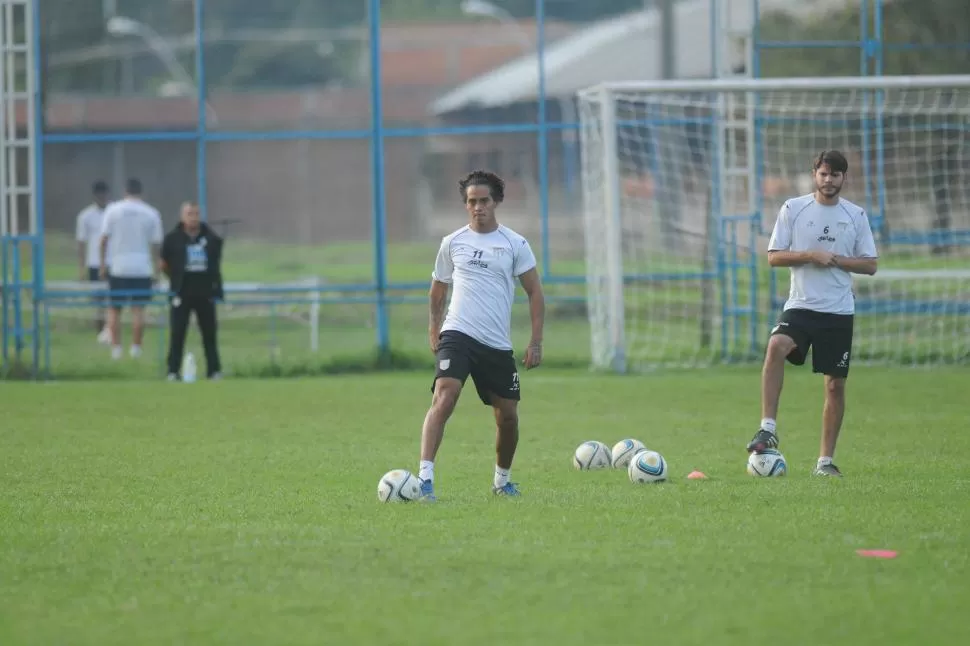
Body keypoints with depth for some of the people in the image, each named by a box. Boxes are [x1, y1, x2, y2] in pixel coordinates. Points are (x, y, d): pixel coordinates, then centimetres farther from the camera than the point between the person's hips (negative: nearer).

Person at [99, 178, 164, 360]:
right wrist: (156, 271, 8)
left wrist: (103, 265, 5)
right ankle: (136, 347, -2)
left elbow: (104, 239, -2)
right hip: (142, 268, 0)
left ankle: (116, 347, 2)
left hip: (117, 268, 0)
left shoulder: (113, 210, 0)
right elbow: (155, 244, 2)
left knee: (114, 310, 7)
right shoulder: (151, 213, 2)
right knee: (138, 309, 2)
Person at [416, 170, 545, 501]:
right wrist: (433, 329, 10)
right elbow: (438, 290, 19)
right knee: (443, 398, -24)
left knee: (508, 416, 9)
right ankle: (425, 477, -31)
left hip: (498, 344, 2)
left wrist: (536, 343, -2)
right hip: (457, 335, -2)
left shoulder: (515, 244, 3)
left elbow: (534, 292, 5)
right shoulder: (452, 243, 6)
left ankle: (502, 480, 33)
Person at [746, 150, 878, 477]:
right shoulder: (793, 209, 3)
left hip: (839, 311, 2)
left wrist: (835, 260, -8)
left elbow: (870, 265, 7)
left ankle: (826, 460, 13)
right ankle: (768, 429, -30)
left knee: (835, 384, 3)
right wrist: (811, 256, -13)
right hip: (800, 305, -2)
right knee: (776, 347, -31)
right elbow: (774, 256, 1)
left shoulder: (856, 215, 7)